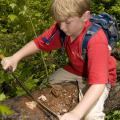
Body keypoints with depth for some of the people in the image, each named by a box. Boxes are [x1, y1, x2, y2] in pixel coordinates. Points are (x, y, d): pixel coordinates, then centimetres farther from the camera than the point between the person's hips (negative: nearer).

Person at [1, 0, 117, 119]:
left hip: (101, 76, -6)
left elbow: (98, 83, -44)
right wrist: (15, 58, -23)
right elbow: (38, 43, -6)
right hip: (75, 69, 7)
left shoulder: (96, 40, -38)